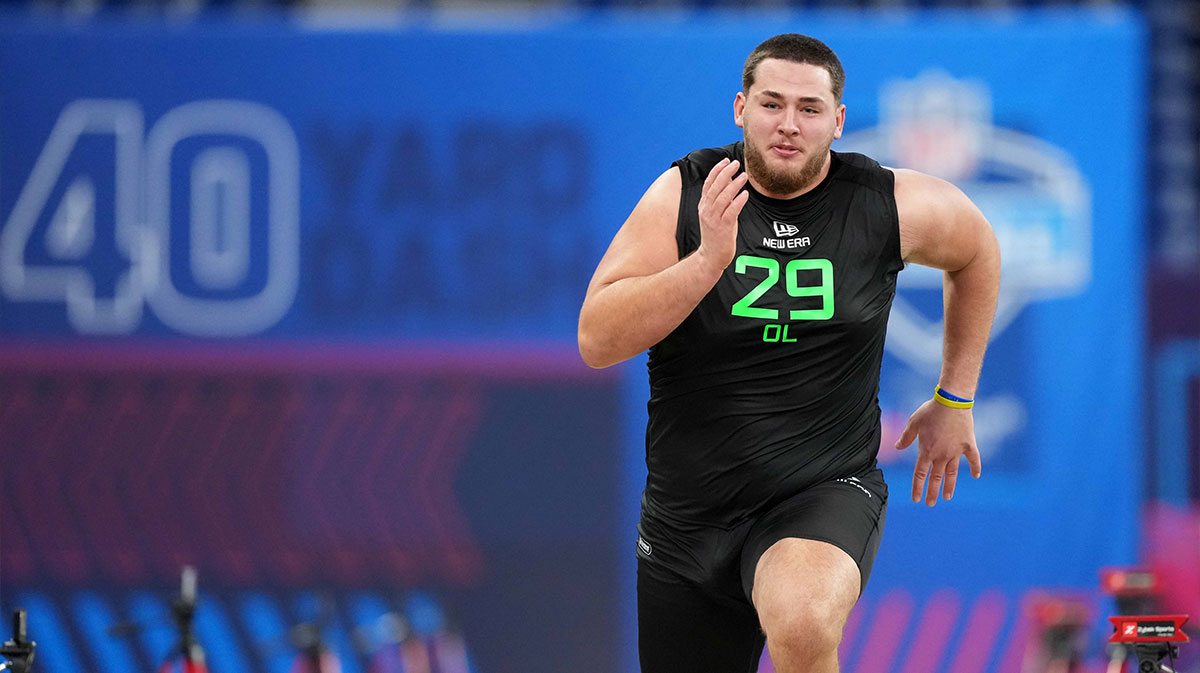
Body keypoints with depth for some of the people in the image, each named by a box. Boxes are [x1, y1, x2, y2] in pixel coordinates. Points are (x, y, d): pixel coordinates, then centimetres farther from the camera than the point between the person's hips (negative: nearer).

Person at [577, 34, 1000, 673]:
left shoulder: (889, 207, -6)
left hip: (825, 492, -3)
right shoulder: (682, 195, -7)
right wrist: (708, 260, -28)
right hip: (687, 517, 3)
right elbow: (596, 342, -15)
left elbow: (977, 249, 17)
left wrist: (954, 401, 18)